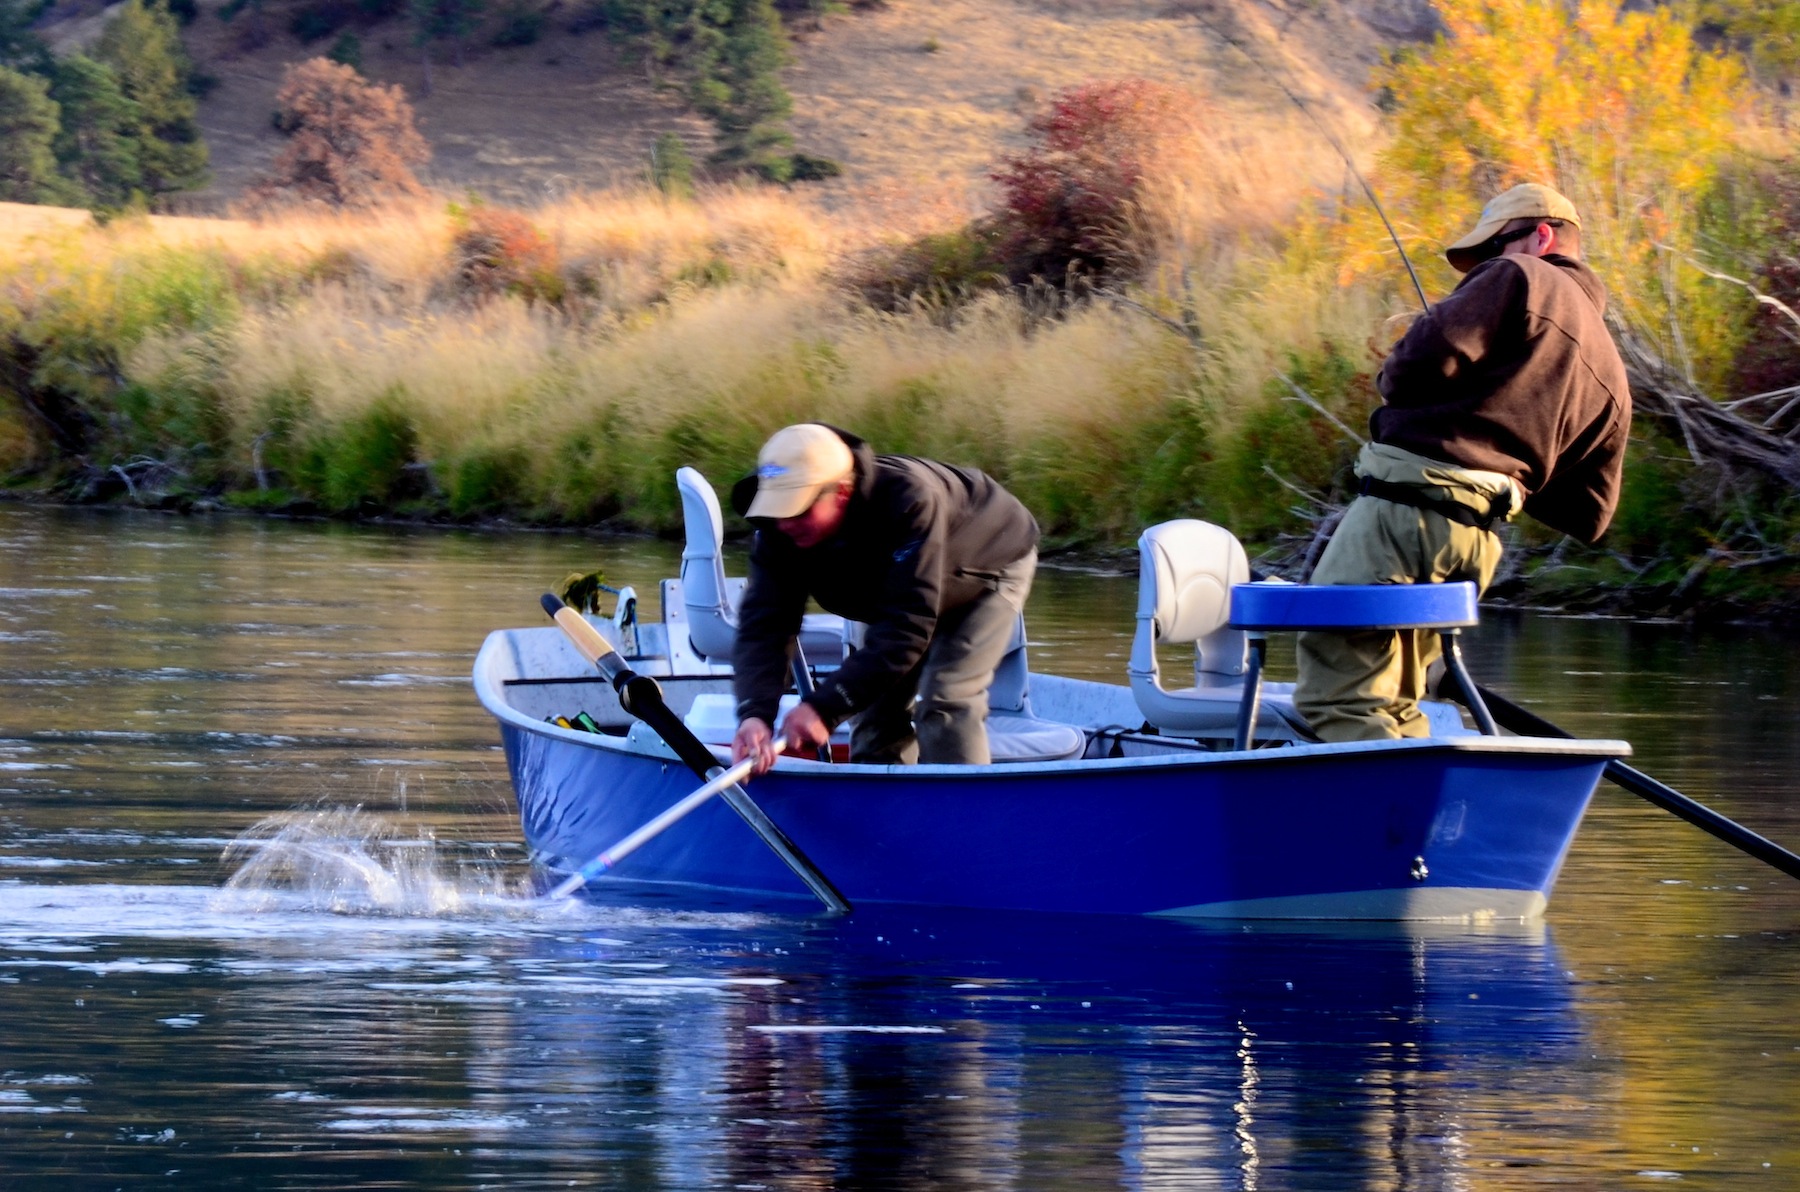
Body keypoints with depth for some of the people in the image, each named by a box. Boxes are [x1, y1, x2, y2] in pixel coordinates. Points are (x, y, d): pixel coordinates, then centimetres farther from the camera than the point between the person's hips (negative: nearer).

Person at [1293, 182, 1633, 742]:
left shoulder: (1519, 279, 0)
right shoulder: (1611, 378, 23)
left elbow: (1430, 355, -16)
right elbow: (1587, 517, 21)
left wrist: (1392, 377, 6)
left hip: (1407, 504, -9)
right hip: (1480, 541, 9)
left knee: (1335, 699, -9)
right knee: (1390, 708, 20)